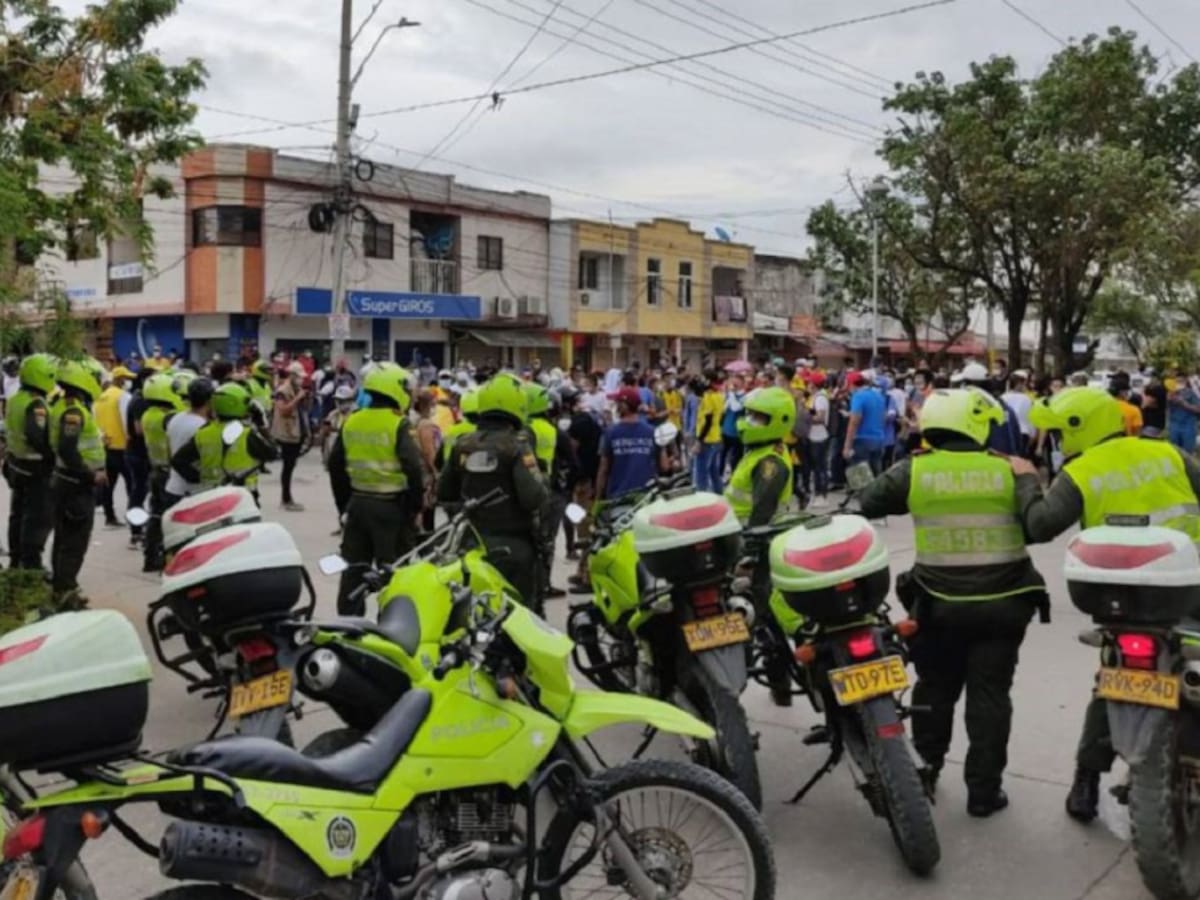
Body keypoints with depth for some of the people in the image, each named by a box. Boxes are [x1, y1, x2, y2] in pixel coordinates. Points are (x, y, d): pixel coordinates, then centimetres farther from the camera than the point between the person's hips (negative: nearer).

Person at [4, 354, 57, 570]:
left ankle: (16, 561, 28)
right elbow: (35, 436, -34)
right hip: (37, 469, -10)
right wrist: (51, 454, -23)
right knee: (40, 518, -2)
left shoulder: (14, 400, 7)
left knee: (18, 514, 18)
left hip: (16, 465, 10)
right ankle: (31, 563, 0)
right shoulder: (36, 404, -22)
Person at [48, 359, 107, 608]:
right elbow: (67, 450, -29)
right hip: (78, 485, -11)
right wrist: (91, 475, -22)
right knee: (76, 541, -5)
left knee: (64, 537, 16)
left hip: (67, 481, 11)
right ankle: (64, 592, -2)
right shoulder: (74, 411, -21)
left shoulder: (66, 407, 11)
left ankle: (61, 587, 25)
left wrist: (96, 442, 11)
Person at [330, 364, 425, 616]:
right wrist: (416, 504, -9)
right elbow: (414, 468, -22)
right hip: (390, 506, -6)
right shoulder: (398, 425, -15)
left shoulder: (351, 422, 4)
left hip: (358, 502, 6)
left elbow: (335, 463, 11)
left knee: (354, 567, 14)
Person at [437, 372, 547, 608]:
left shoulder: (462, 445, 2)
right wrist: (541, 482, -2)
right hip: (511, 544, -5)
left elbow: (444, 493, 9)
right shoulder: (517, 445, -15)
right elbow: (533, 497, -22)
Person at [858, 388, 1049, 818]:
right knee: (989, 694, 8)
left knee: (935, 687, 19)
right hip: (1001, 602, -1)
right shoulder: (1009, 470, -6)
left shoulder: (913, 471, -6)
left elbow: (866, 504, 1)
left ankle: (923, 770, 30)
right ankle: (983, 789, 13)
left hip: (939, 603, 1)